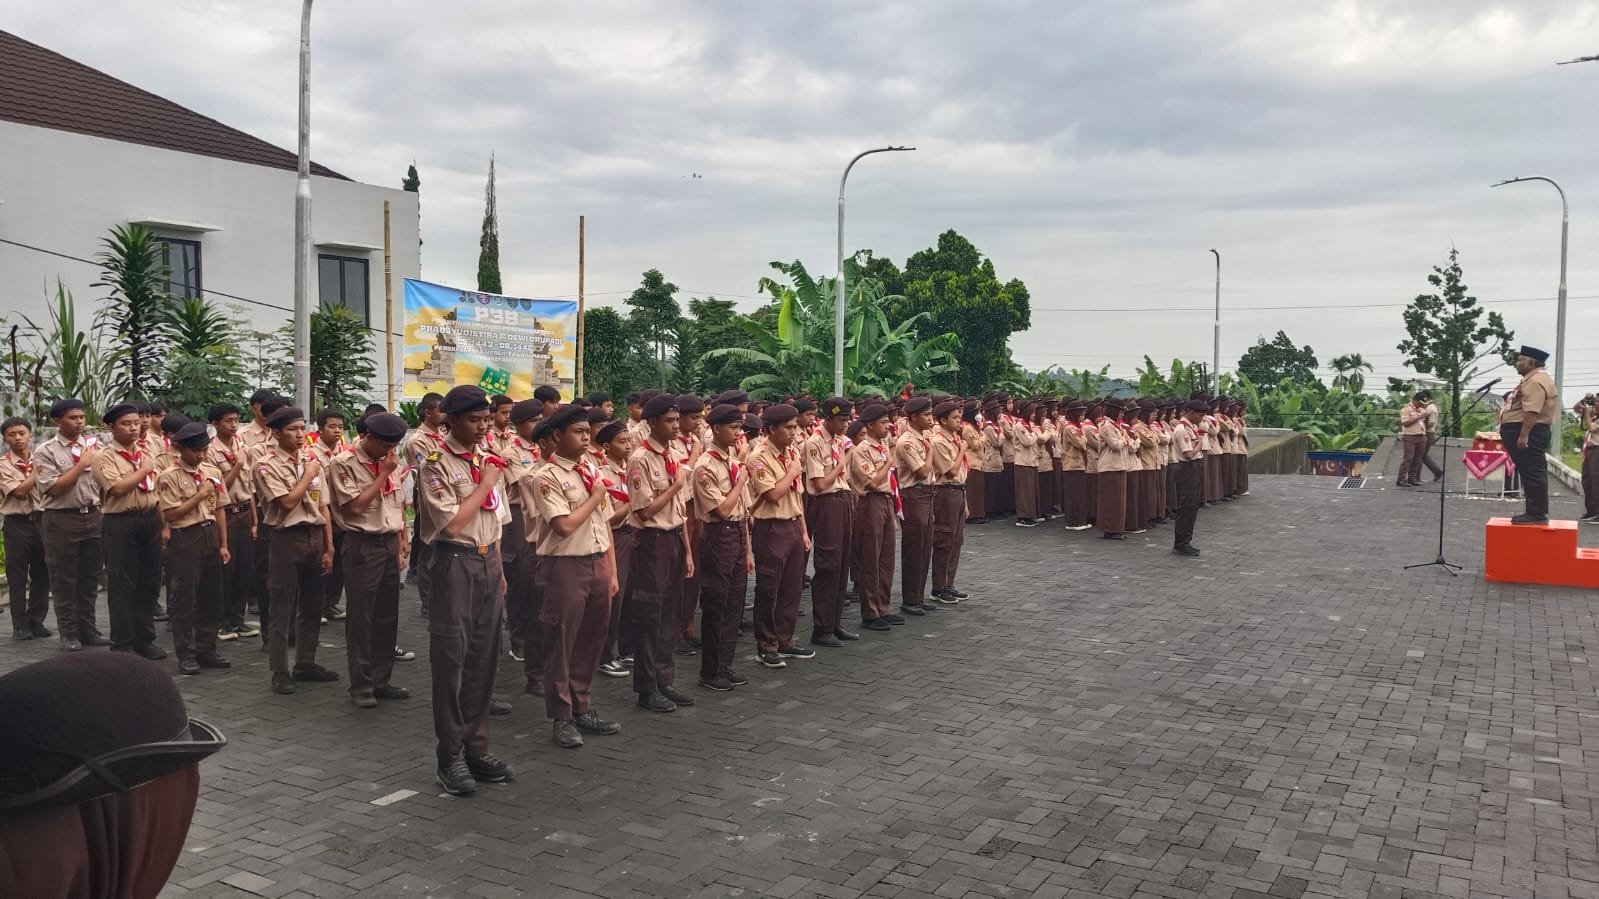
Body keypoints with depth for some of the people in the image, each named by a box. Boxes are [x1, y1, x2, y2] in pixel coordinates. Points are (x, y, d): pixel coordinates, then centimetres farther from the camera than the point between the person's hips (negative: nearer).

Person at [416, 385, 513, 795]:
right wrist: (485, 483, -11)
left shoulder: (487, 458, 11)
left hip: (489, 561, 6)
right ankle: (450, 757, 12)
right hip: (455, 563, -6)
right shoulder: (435, 463, -10)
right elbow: (453, 523, -17)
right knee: (451, 659, 1)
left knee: (483, 658, 11)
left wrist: (499, 569, 15)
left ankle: (476, 747, 22)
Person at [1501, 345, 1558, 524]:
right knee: (1531, 472, 12)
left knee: (1532, 472, -10)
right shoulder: (1534, 379, 21)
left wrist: (1523, 435, -29)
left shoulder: (1535, 381, -15)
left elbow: (1532, 411, -25)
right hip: (1525, 432, 12)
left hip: (1528, 432, -12)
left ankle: (1537, 514, -10)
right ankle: (1537, 512, 17)